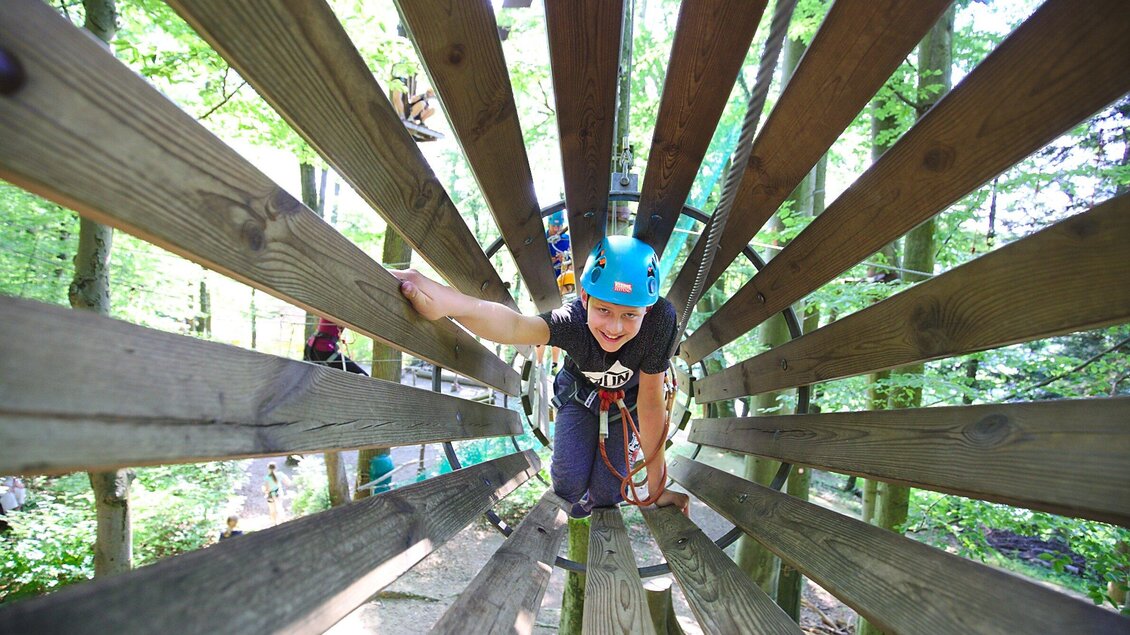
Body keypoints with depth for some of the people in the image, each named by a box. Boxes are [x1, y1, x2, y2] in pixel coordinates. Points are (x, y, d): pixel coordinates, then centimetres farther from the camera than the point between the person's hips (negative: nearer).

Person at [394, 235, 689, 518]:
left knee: (606, 492, -7)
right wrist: (448, 302, -84)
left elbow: (651, 402, -30)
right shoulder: (572, 319, -40)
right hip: (579, 392, 0)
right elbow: (515, 326, -63)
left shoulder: (660, 318, -40)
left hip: (625, 400, 1)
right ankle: (573, 513, 25)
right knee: (569, 483, -13)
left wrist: (656, 480, -21)